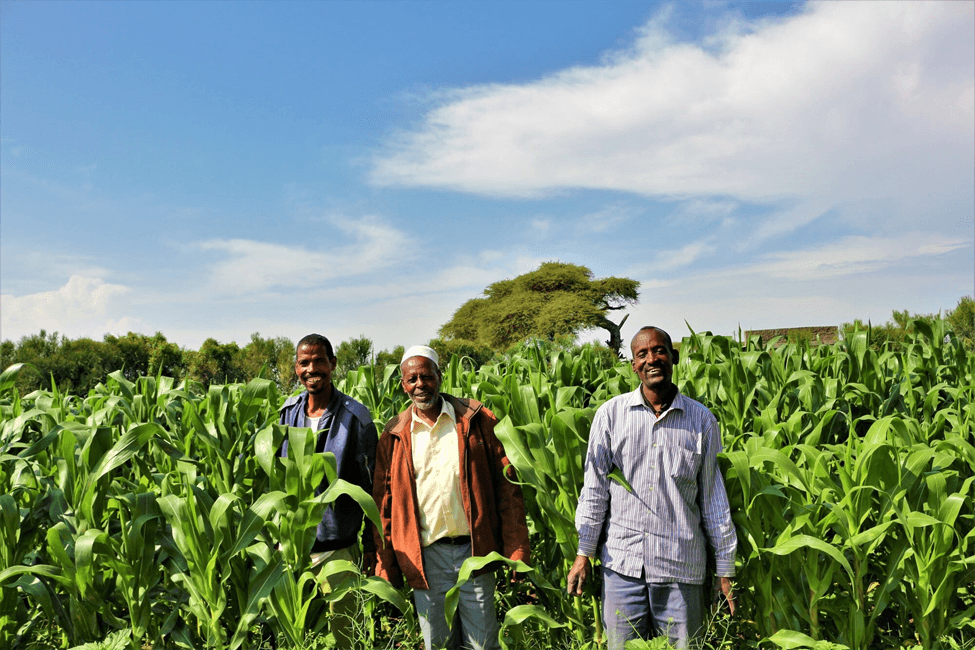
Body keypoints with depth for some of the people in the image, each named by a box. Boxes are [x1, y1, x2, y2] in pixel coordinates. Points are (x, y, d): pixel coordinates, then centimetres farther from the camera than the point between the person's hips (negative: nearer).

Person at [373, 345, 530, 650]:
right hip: (424, 559, 1)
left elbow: (506, 486, -1)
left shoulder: (475, 421, 0)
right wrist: (385, 569, 5)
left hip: (474, 552, -1)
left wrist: (516, 552, -6)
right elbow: (384, 505, 8)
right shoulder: (394, 437, 4)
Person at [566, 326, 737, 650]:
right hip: (622, 561, 0)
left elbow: (713, 496, 8)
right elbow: (594, 487, 3)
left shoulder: (702, 420, 3)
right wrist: (583, 552, 2)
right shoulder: (611, 414, 1)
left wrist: (725, 566, 8)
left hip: (682, 565, 0)